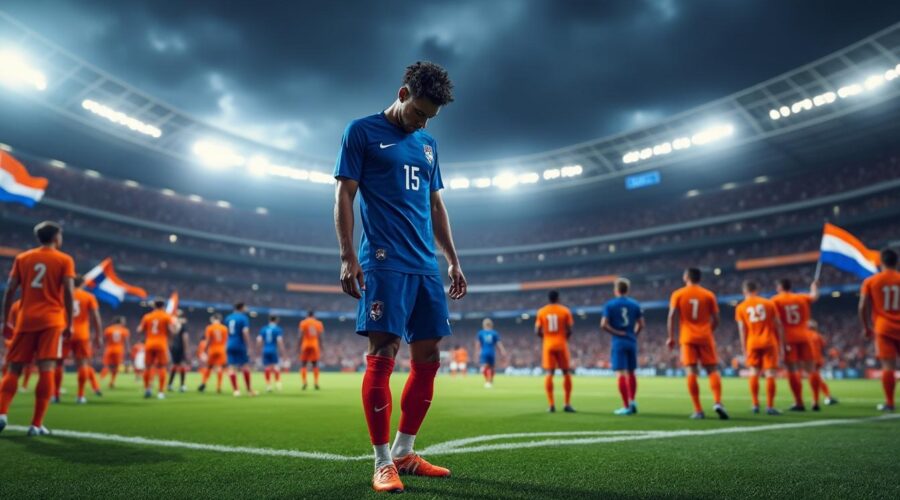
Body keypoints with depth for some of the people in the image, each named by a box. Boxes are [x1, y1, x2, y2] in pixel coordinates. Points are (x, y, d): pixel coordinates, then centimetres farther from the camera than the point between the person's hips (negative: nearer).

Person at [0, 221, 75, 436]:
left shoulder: (22, 258, 12)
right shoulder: (64, 260, 3)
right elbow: (68, 293, -6)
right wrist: (69, 324, -3)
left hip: (25, 320, 3)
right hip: (52, 321, -3)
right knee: (46, 370, -5)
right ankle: (36, 424, -6)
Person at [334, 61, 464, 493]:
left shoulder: (428, 144, 21)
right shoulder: (362, 132, 4)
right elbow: (344, 196, -2)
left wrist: (453, 260, 17)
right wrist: (347, 256, -11)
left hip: (426, 265, 7)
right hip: (384, 262, -6)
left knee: (428, 358, 5)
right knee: (382, 355, -9)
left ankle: (404, 452, 18)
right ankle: (383, 462, 3)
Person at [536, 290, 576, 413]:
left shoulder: (541, 312, 3)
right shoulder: (565, 311, -1)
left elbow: (537, 331, -1)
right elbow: (569, 330, -7)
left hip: (548, 345, 1)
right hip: (561, 344, -1)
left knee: (549, 373, 2)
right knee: (567, 373, 8)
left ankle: (551, 405, -4)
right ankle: (567, 404, 5)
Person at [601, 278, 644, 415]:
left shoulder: (610, 305, -4)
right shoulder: (635, 304, 6)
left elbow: (604, 325, -12)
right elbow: (641, 324, 4)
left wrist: (617, 333, -5)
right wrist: (633, 335, 14)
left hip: (618, 342, -4)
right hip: (632, 342, 4)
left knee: (621, 373, -4)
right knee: (631, 373, 17)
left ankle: (626, 406, -5)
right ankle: (632, 401, 13)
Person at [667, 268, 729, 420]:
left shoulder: (677, 294, 2)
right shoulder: (709, 295, 5)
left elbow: (672, 317, -5)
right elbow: (715, 320, 4)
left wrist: (671, 337, 2)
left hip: (687, 338, -1)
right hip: (705, 338, 1)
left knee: (691, 373, -1)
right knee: (713, 370, 6)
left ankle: (698, 410, -3)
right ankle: (717, 402, -13)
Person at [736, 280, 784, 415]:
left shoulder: (741, 308, 3)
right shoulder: (769, 303, 6)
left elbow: (742, 330, 1)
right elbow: (778, 325, 6)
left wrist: (744, 350, 5)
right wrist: (780, 342, 14)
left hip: (753, 343, 0)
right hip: (769, 342, 0)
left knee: (754, 373, 10)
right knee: (770, 374, 1)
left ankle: (755, 405, 7)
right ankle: (770, 406, 0)